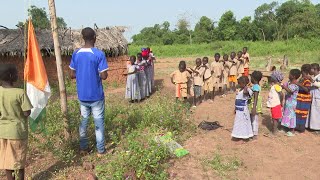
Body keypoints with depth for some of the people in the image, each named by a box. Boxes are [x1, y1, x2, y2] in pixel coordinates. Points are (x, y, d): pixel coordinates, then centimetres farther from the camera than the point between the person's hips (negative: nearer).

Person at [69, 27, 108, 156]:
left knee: (84, 121, 17)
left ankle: (83, 148, 25)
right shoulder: (99, 54, -15)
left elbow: (72, 75, 4)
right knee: (99, 122, 8)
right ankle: (100, 150, 16)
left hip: (82, 95, 4)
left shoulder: (76, 54, 0)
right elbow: (104, 76, -16)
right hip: (96, 95, -4)